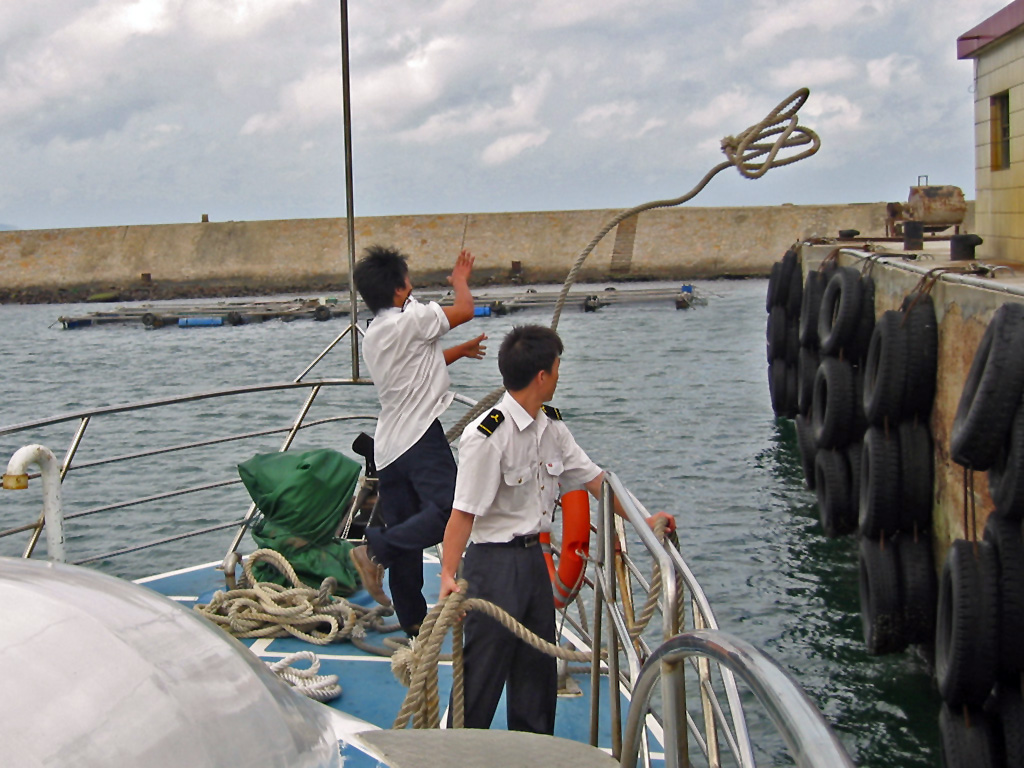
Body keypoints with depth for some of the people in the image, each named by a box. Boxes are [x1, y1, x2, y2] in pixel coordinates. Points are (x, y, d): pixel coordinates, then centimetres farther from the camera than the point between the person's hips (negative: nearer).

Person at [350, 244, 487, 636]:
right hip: (420, 435, -9)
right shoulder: (409, 320, -10)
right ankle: (376, 549, -22)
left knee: (405, 532, 10)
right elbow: (465, 310, -1)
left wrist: (459, 351, 38)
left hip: (388, 443, 9)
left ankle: (412, 619, 14)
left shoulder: (373, 334, 16)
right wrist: (460, 279, 18)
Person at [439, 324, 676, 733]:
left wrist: (642, 519, 6)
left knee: (539, 666, 17)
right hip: (494, 562, -9)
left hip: (534, 557, 9)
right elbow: (463, 512, -22)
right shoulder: (486, 436, -20)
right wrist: (448, 573, -29)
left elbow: (593, 477, 12)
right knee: (483, 670, -1)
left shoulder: (552, 427, 6)